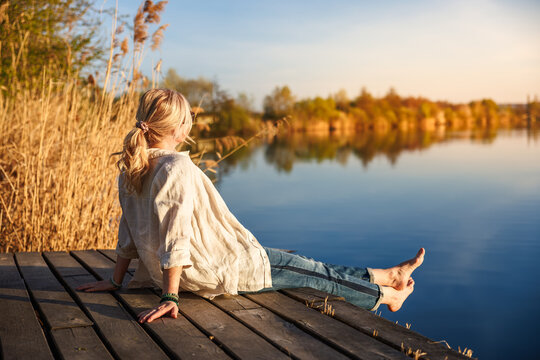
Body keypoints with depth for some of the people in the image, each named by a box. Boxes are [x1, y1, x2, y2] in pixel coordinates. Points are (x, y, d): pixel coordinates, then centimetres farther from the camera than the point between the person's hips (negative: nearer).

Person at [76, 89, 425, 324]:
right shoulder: (178, 168, -25)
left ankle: (384, 276, 30)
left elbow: (129, 232, 7)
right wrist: (171, 297, -27)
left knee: (303, 264, 18)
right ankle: (384, 294, 31)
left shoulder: (130, 171, 1)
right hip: (219, 267, -9)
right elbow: (176, 236, -28)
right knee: (313, 272, 9)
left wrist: (116, 280, 15)